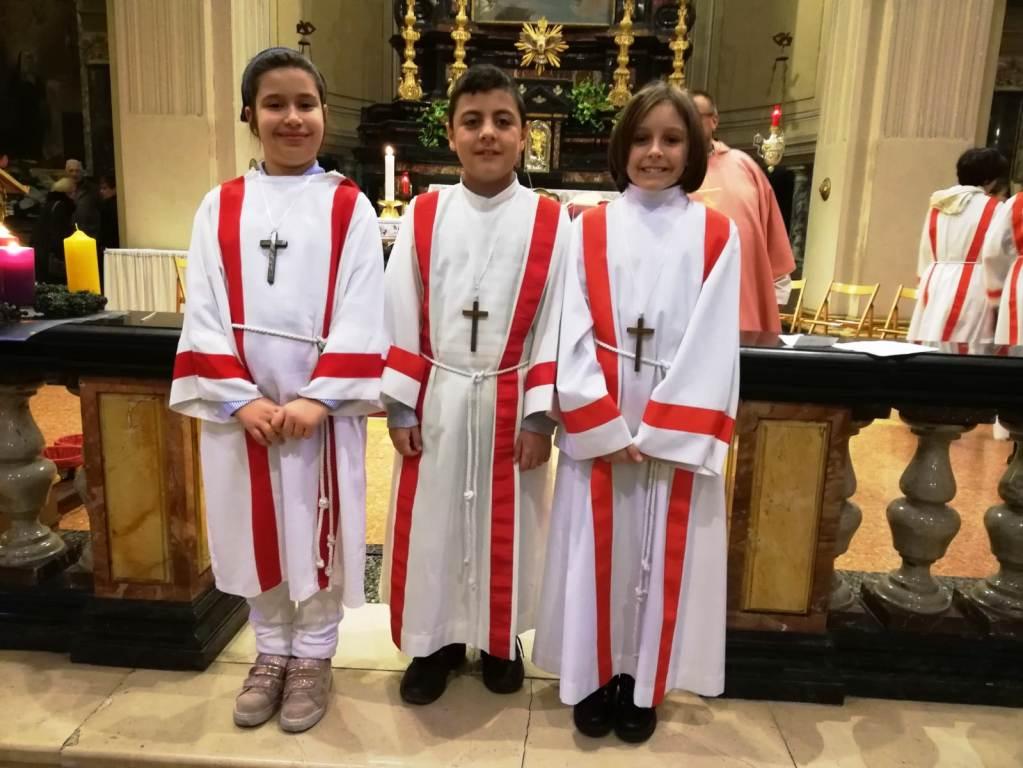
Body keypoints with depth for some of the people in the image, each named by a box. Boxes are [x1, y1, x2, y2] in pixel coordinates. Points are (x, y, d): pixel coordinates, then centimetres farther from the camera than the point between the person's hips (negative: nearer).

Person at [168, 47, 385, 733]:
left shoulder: (350, 208, -1)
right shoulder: (220, 207, 5)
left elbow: (359, 318, -8)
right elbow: (204, 313, 0)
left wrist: (317, 397, -17)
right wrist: (242, 397, -11)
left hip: (323, 404, -2)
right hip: (241, 405, 2)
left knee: (317, 533, 10)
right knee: (258, 534, 15)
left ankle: (314, 656, 30)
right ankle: (272, 651, 35)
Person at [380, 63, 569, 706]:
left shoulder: (551, 224, -4)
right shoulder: (423, 216, 0)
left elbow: (554, 324, -5)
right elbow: (400, 317, 0)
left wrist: (540, 416, -7)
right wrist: (400, 406, -3)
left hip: (509, 404, -1)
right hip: (436, 401, 1)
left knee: (506, 524, 13)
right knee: (431, 524, 11)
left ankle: (500, 640, 35)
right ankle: (436, 640, 32)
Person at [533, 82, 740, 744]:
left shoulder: (717, 236, 2)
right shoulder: (589, 230, 2)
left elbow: (713, 345, -5)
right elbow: (573, 334, -5)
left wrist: (660, 431, -12)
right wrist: (608, 428, -12)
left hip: (680, 430, 0)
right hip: (597, 426, 0)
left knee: (663, 556, 10)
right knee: (598, 551, 8)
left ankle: (643, 680, 28)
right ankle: (593, 674, 27)